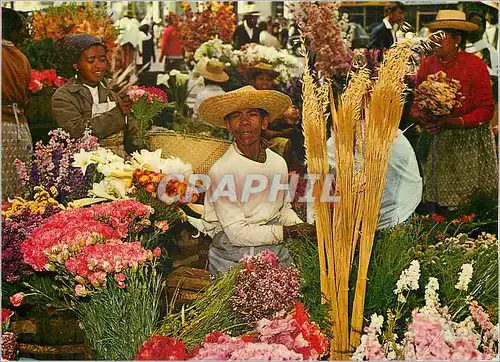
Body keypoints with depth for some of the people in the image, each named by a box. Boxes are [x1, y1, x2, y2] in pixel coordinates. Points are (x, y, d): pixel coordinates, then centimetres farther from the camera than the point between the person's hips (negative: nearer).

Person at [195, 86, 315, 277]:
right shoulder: (221, 170, -15)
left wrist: (303, 228, -3)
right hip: (231, 258, -5)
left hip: (274, 251, 5)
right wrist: (287, 232, -18)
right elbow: (237, 233, -17)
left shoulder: (278, 163, 3)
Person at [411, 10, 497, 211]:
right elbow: (417, 102, 11)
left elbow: (486, 109, -11)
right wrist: (418, 114, -14)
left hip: (468, 141, -3)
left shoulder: (475, 65, -10)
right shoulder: (428, 64, 3)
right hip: (436, 142, 4)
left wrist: (454, 122, -24)